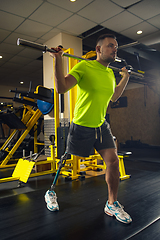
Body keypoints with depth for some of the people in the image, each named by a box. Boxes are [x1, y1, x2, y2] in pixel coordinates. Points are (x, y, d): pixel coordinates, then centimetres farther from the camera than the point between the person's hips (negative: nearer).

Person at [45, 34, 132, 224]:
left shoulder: (110, 73, 10)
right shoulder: (84, 66, -12)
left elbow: (113, 97, 25)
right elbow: (61, 88, -20)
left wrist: (125, 78, 25)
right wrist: (58, 60, -24)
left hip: (101, 126, 6)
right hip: (81, 126, -6)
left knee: (113, 160, -3)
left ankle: (112, 204, 16)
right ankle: (51, 193, 34)